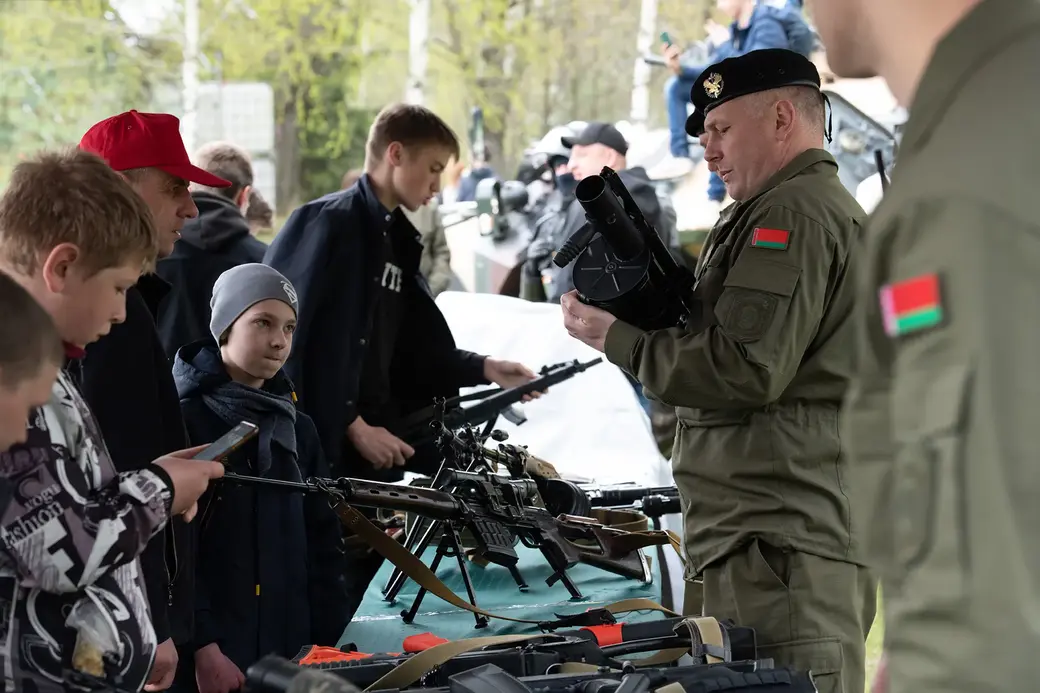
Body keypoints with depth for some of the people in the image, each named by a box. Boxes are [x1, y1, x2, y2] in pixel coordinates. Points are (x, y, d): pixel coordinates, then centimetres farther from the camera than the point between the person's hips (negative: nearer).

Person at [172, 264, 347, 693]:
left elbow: (323, 544, 14)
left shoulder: (298, 430, 13)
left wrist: (329, 644, 6)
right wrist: (202, 646, -19)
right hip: (206, 658, -6)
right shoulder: (182, 420, -7)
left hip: (290, 655, 6)